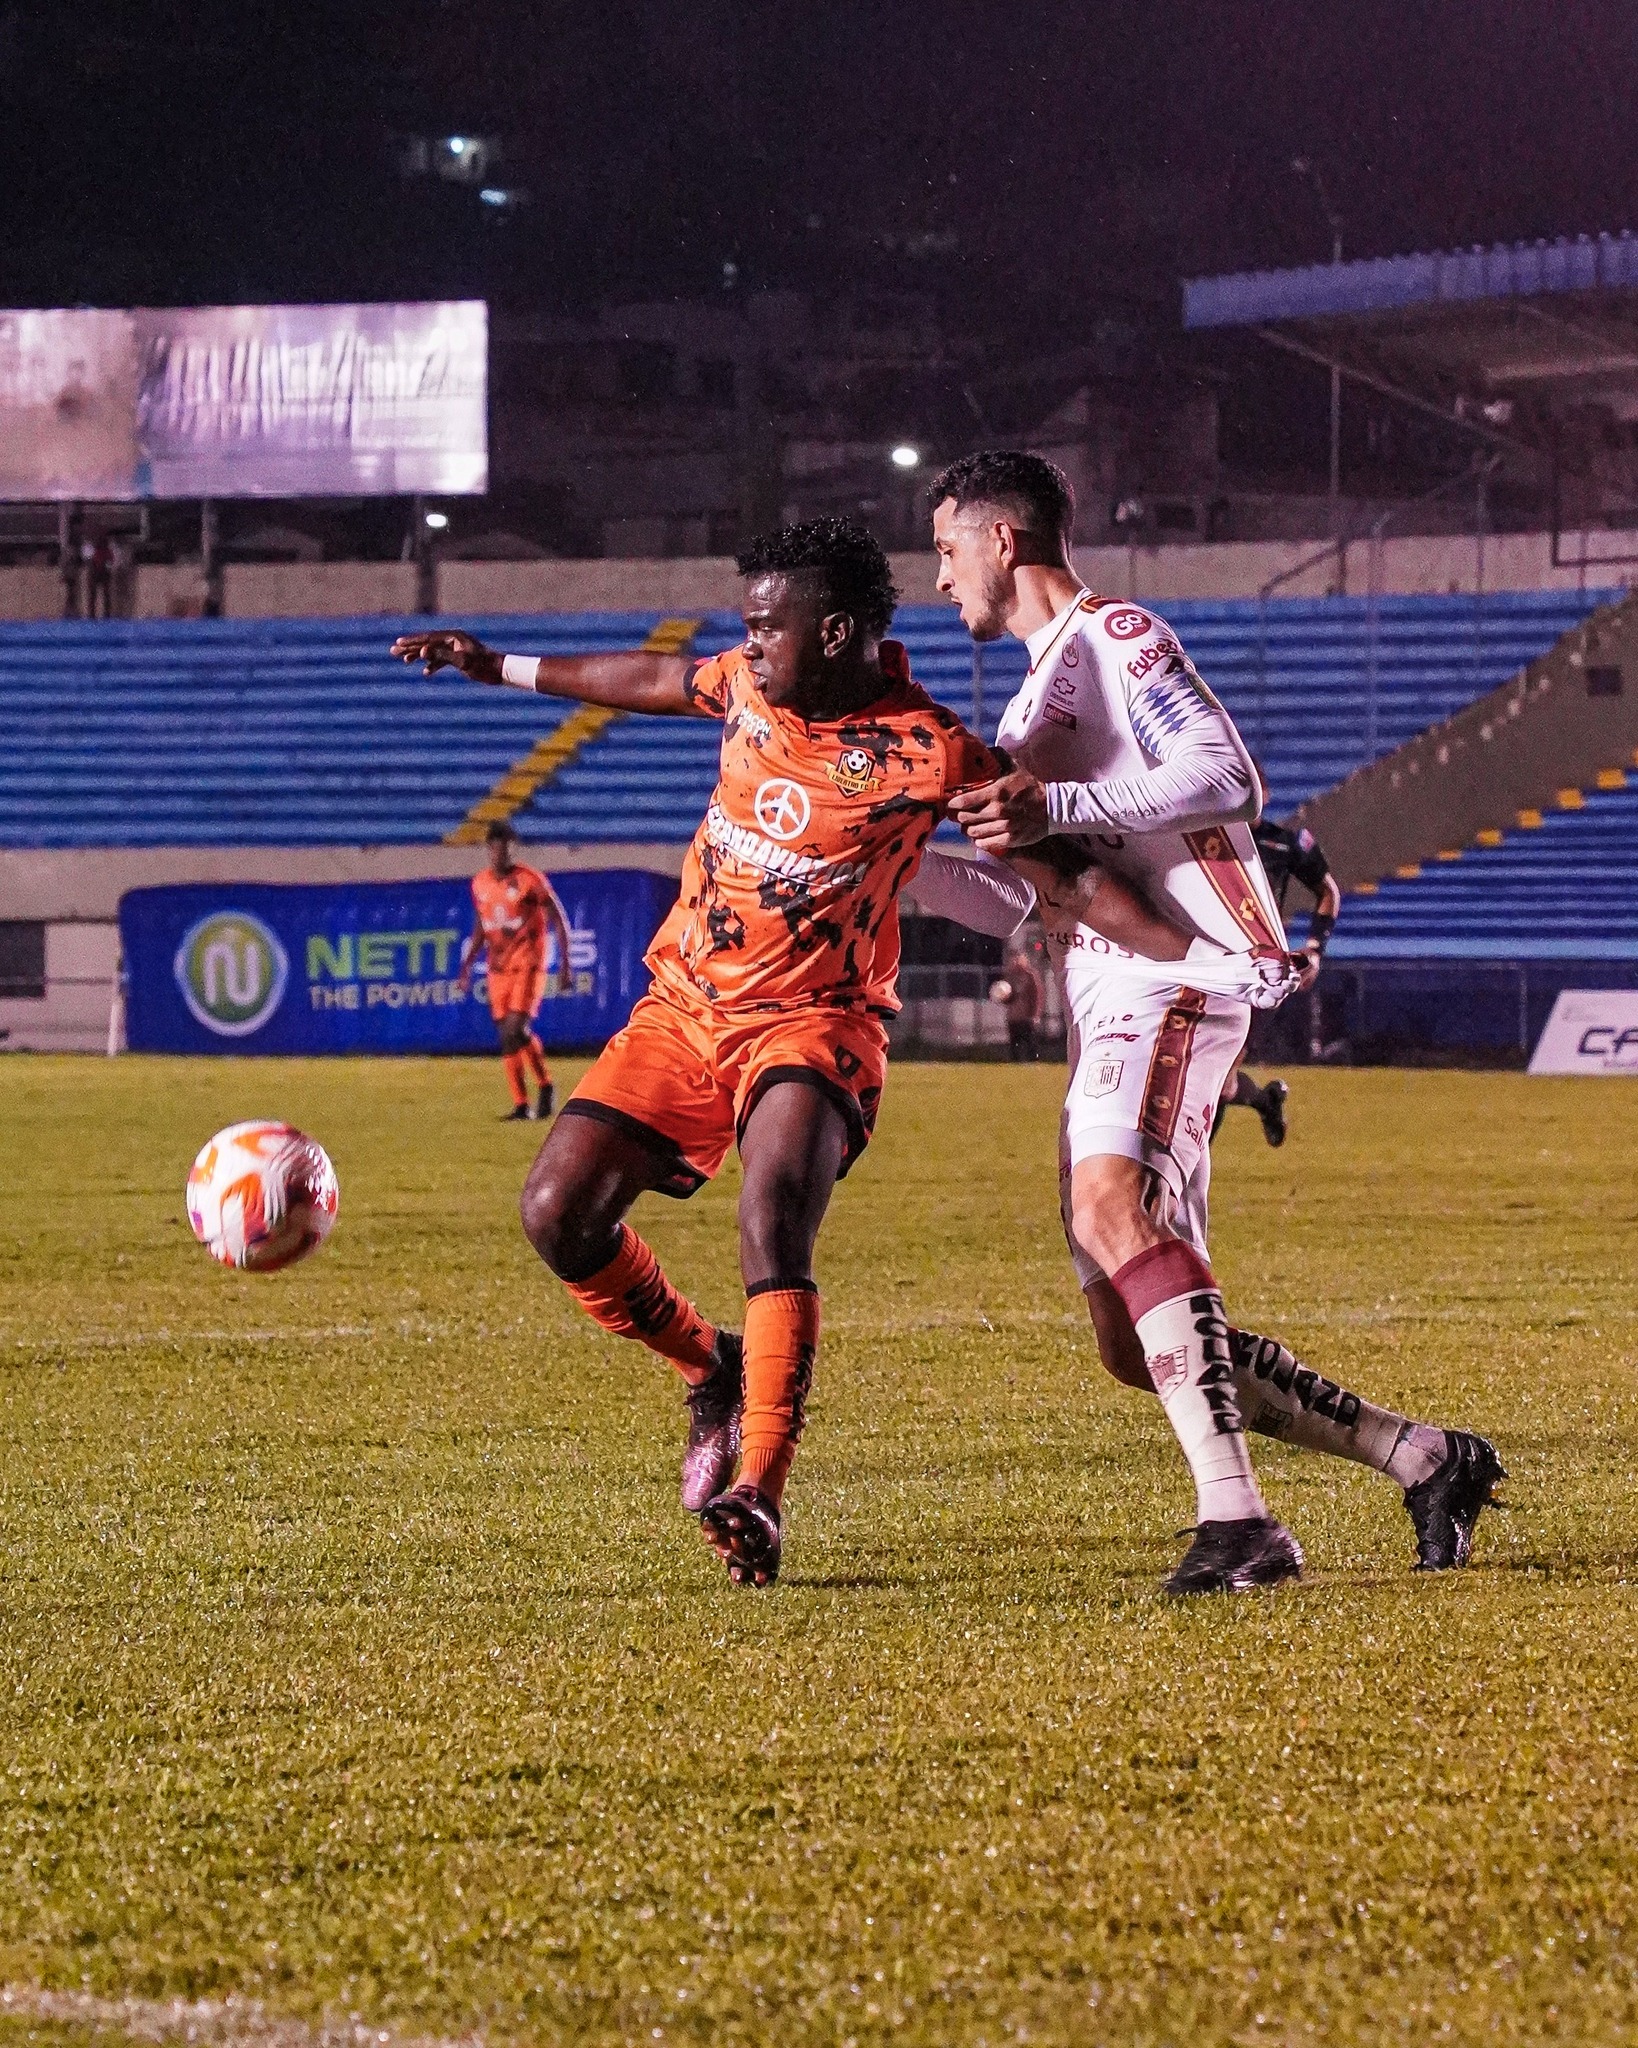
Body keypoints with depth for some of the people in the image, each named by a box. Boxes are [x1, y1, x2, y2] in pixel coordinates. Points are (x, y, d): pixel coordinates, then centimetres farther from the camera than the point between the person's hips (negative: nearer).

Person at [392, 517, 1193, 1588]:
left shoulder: (928, 754, -14)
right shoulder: (749, 682, 2)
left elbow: (1064, 867, -13)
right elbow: (655, 679, 23)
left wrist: (1204, 954, -25)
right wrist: (498, 667, 32)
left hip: (813, 1021, -6)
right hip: (684, 1007, 6)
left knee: (775, 1223, -30)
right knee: (559, 1211, -6)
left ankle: (759, 1499, -34)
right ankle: (716, 1370, 19)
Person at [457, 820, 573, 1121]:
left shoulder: (530, 880, -9)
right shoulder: (480, 883, 8)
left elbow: (559, 921, -6)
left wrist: (565, 964, -12)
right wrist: (466, 968, 16)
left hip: (528, 965, -6)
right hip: (498, 969, 6)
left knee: (516, 1029, -18)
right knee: (507, 1037, 3)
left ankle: (546, 1087, 1)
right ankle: (521, 1105, 8)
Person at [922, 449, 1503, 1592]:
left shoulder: (1116, 636, 0)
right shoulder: (1037, 696, 29)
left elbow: (1226, 776, -14)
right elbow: (1025, 895, 38)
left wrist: (1054, 810, -20)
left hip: (1175, 974, -10)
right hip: (1107, 1007, 10)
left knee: (1112, 1203, -33)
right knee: (1140, 1349, 2)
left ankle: (1237, 1520, -41)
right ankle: (1427, 1462, 11)